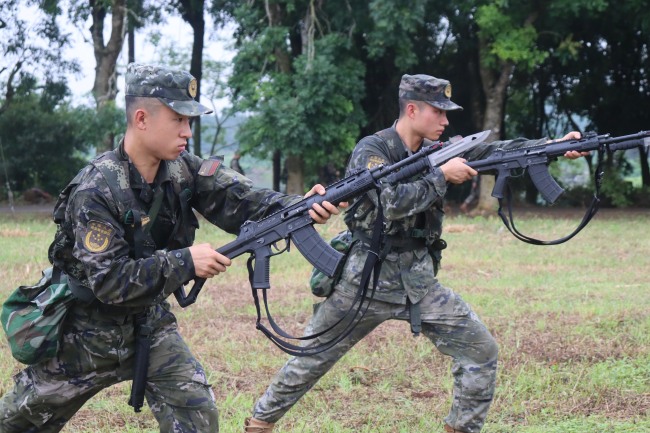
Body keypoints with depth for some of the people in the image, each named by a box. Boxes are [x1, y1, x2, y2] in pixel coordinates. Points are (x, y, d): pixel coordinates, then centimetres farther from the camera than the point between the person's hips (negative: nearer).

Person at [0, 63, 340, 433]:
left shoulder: (184, 170, -10)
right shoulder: (96, 191, -28)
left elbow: (244, 200, -20)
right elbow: (109, 281, -31)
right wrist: (186, 262, -36)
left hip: (148, 320, 5)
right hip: (87, 331, -5)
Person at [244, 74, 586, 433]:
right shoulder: (371, 150, -12)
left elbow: (494, 151, -3)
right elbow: (394, 204, -26)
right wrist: (442, 175, -19)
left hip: (419, 281, 5)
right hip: (365, 280, -5)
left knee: (481, 350, -3)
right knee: (310, 360, 8)